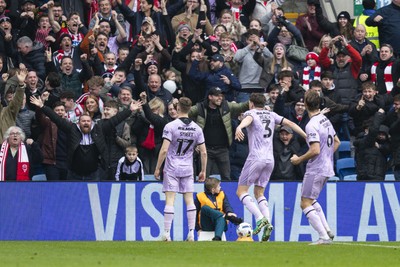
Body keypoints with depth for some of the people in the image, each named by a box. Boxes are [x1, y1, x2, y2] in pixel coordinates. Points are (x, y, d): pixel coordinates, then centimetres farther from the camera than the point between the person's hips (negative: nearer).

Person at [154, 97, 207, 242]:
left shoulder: (171, 126, -10)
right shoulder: (197, 128, 2)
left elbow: (164, 150, -14)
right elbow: (203, 152, 4)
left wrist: (157, 168, -5)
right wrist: (203, 171, 13)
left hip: (172, 168, -3)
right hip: (188, 170, 3)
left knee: (169, 201, -3)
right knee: (189, 200, 8)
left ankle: (167, 234, -6)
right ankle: (191, 234, 4)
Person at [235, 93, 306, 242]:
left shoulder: (251, 113, 2)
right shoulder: (271, 115, 18)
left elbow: (248, 119, -22)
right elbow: (290, 123, 15)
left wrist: (239, 127, -45)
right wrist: (307, 137, 19)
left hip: (256, 158, -6)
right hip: (270, 159, 6)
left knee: (241, 191, 0)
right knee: (259, 193, 16)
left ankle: (260, 218, -19)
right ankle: (268, 222, -5)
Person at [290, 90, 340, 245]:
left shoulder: (312, 125, -19)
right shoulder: (326, 120, 10)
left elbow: (315, 150, -25)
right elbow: (337, 142, 20)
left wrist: (299, 159, -11)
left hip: (316, 169, -9)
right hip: (327, 168, 9)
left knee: (305, 204, -4)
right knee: (310, 201, 23)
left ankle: (324, 237, -11)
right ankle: (327, 231, 15)